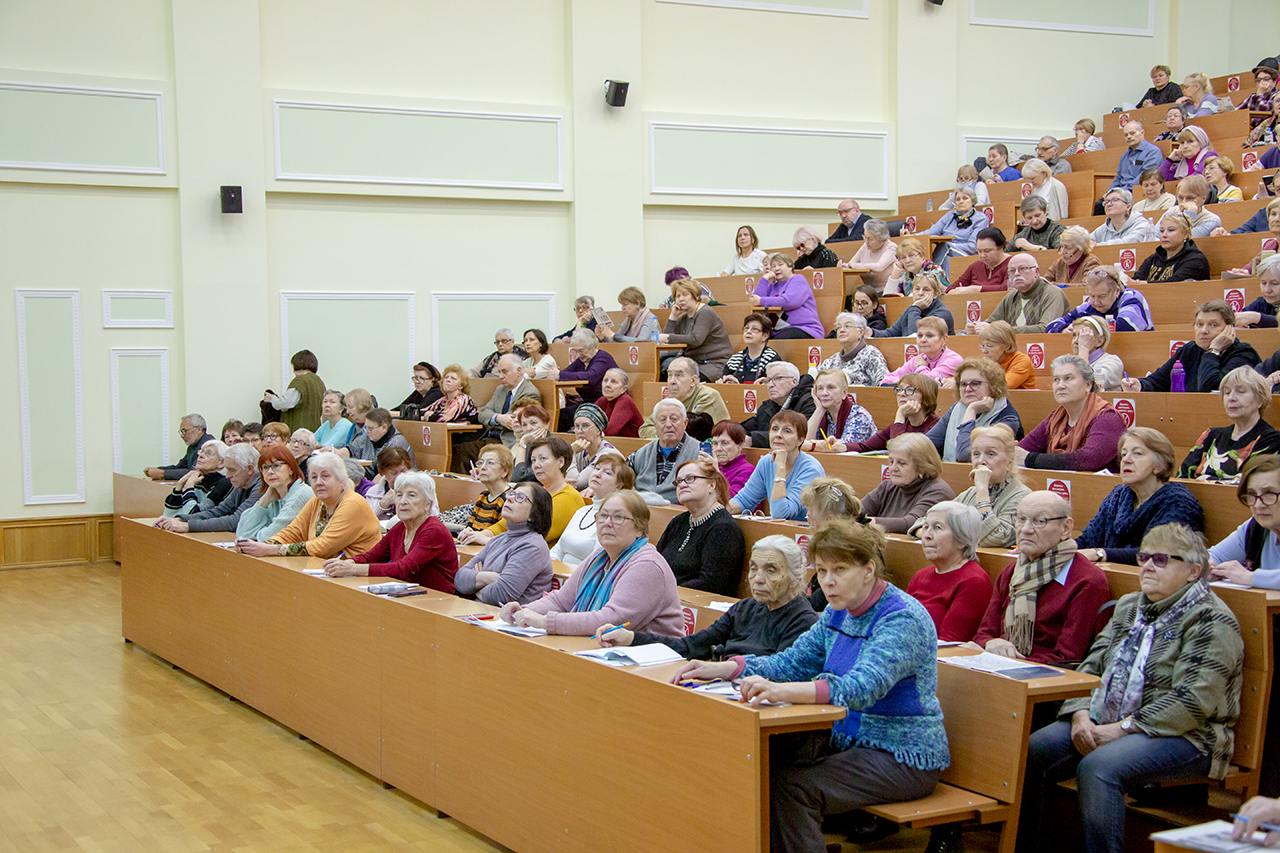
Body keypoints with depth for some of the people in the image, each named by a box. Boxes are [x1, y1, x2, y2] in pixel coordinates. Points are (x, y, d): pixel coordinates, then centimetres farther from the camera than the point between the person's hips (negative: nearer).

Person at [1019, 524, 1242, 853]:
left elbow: (1194, 701, -17)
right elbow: (1092, 666, 15)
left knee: (1098, 768, -35)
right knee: (1032, 752, -17)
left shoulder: (1211, 620, -7)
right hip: (1104, 724, 7)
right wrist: (1081, 713, -6)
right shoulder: (1129, 606, 19)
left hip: (1183, 738, -7)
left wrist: (1123, 728, -19)